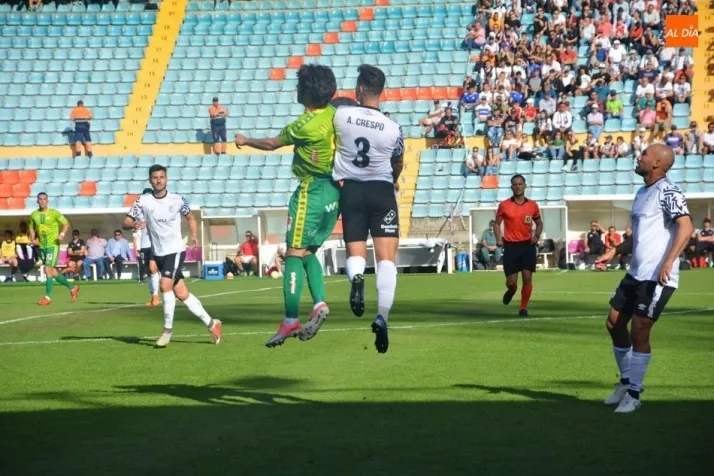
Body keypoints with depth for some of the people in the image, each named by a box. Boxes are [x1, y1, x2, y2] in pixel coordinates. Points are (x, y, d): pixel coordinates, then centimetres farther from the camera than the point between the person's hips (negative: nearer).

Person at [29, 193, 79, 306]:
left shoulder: (54, 213, -7)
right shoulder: (34, 215, 6)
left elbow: (66, 224, -1)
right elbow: (32, 228, 19)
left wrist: (62, 234, -17)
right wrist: (33, 239, 2)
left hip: (53, 245, -6)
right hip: (42, 246, 6)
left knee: (48, 270, -13)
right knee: (52, 272, 11)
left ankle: (48, 297, -5)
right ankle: (72, 288, 28)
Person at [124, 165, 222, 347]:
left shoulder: (178, 200, -5)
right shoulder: (143, 201, -4)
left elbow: (190, 217, 13)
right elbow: (126, 222, -8)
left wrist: (194, 235, 0)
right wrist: (134, 224, -29)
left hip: (175, 250, -3)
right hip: (158, 253, 3)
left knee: (165, 285, -23)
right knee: (181, 294, 7)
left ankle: (168, 330, -10)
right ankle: (211, 323, 20)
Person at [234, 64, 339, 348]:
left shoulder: (307, 125, -18)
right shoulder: (333, 114, 4)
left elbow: (272, 144, -4)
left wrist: (245, 141, 10)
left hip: (312, 191, -8)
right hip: (334, 191, 8)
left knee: (295, 253, -5)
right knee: (308, 252, 16)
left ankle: (291, 321, -8)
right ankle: (319, 304, -1)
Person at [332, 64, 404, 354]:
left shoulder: (340, 116, -9)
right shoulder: (393, 129, -8)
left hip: (350, 190, 1)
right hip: (382, 190, -1)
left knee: (355, 252, 12)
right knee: (386, 257, -4)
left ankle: (356, 277, -24)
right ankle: (382, 316, -21)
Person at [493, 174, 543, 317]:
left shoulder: (532, 205, 4)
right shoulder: (504, 205, -1)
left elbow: (539, 223, 17)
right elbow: (497, 224, 8)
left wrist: (536, 236, -1)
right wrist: (498, 239, -8)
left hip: (527, 245, 1)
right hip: (510, 246, -1)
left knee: (527, 278, -7)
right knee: (511, 282, -1)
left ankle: (523, 308, 6)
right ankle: (511, 290, 37)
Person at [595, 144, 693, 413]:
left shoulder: (667, 191, -13)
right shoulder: (642, 193, 17)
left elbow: (686, 227, -24)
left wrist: (669, 261, -33)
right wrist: (614, 252, 23)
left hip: (657, 277, -10)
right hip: (635, 273, 10)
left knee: (639, 332, -7)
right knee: (614, 324, 13)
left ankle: (633, 395, 4)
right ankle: (626, 381, 28)